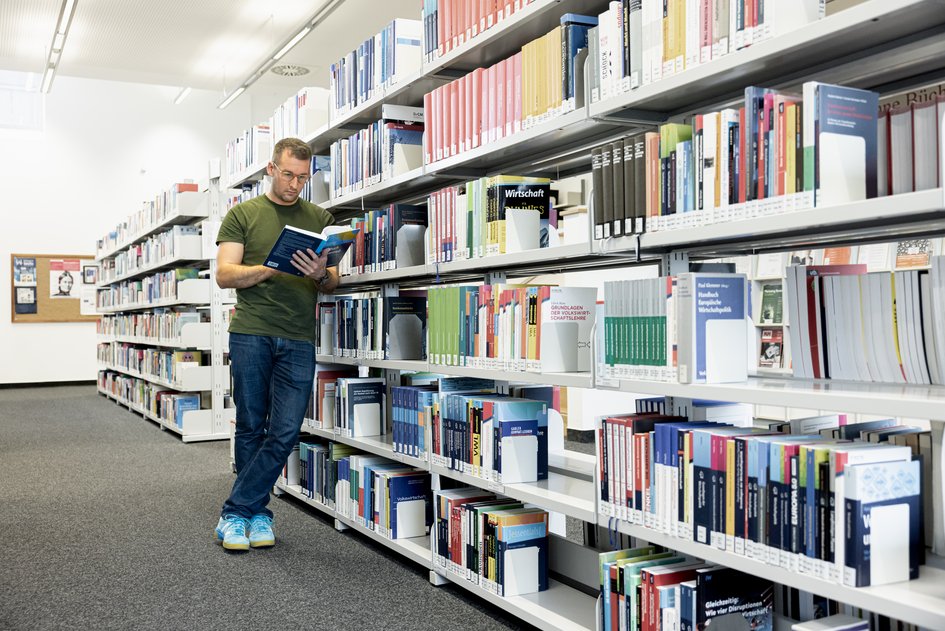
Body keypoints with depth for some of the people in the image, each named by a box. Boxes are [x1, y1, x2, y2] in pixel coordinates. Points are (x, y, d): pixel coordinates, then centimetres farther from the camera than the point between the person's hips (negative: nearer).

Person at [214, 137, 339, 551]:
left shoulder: (320, 218, 13)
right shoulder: (242, 215, 8)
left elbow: (333, 284, 10)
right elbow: (224, 275, 0)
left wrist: (320, 274, -14)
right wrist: (268, 269, -17)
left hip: (298, 339, 2)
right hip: (250, 333, -1)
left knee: (285, 432, -4)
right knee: (251, 428, 5)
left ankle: (236, 514, 9)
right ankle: (257, 513, 20)